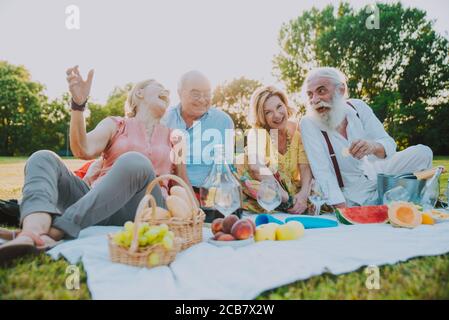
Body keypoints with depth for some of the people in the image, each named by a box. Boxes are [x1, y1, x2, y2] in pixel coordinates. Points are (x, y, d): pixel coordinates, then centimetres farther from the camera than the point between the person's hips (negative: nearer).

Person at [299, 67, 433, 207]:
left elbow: (389, 144, -12)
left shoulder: (358, 106, -8)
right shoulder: (308, 123, -20)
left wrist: (373, 146, -37)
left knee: (422, 152, -4)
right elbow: (322, 172, -25)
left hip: (380, 175, 4)